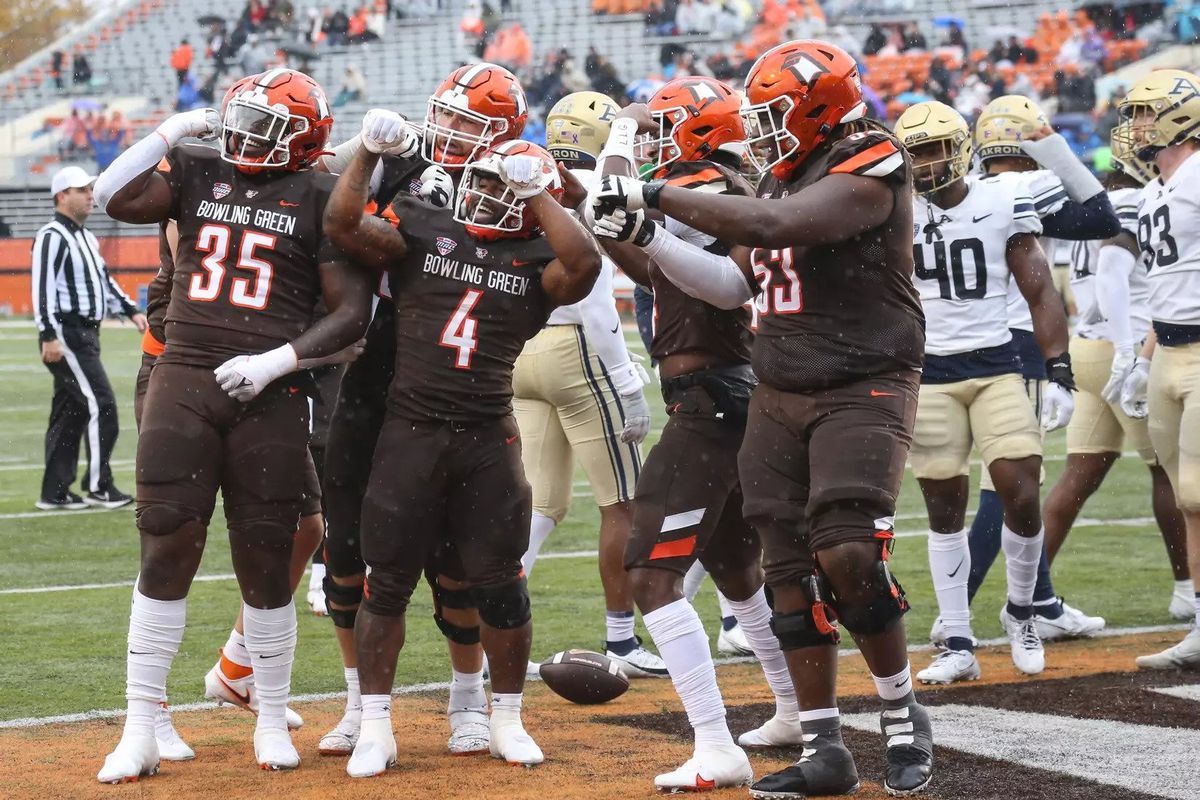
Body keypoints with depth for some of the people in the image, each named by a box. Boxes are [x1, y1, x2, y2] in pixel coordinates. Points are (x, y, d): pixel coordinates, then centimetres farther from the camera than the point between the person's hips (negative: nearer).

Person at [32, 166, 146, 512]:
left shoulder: (87, 238, 19)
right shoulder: (52, 236, -12)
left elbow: (104, 279, 28)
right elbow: (43, 288, -19)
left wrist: (131, 310, 19)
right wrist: (49, 336, -25)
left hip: (86, 334, 10)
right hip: (66, 335, -10)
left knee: (71, 412, 10)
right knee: (100, 406, -11)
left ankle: (55, 492, 13)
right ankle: (97, 486, -5)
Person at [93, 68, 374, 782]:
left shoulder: (321, 197, 1)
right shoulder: (198, 169, 10)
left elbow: (352, 312, -3)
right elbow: (116, 199, -4)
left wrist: (277, 361, -13)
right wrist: (174, 130, -4)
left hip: (269, 394, -2)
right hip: (184, 381, 2)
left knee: (266, 563, 5)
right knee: (166, 553, -2)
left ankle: (273, 722, 21)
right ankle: (141, 731, 2)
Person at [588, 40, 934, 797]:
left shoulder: (868, 170, -15)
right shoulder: (786, 177, 11)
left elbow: (772, 227, -29)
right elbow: (736, 283, 14)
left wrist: (657, 195, -24)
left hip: (864, 388, -8)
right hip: (782, 394, 8)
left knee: (848, 555, -18)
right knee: (792, 571, 3)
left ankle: (905, 721, 3)